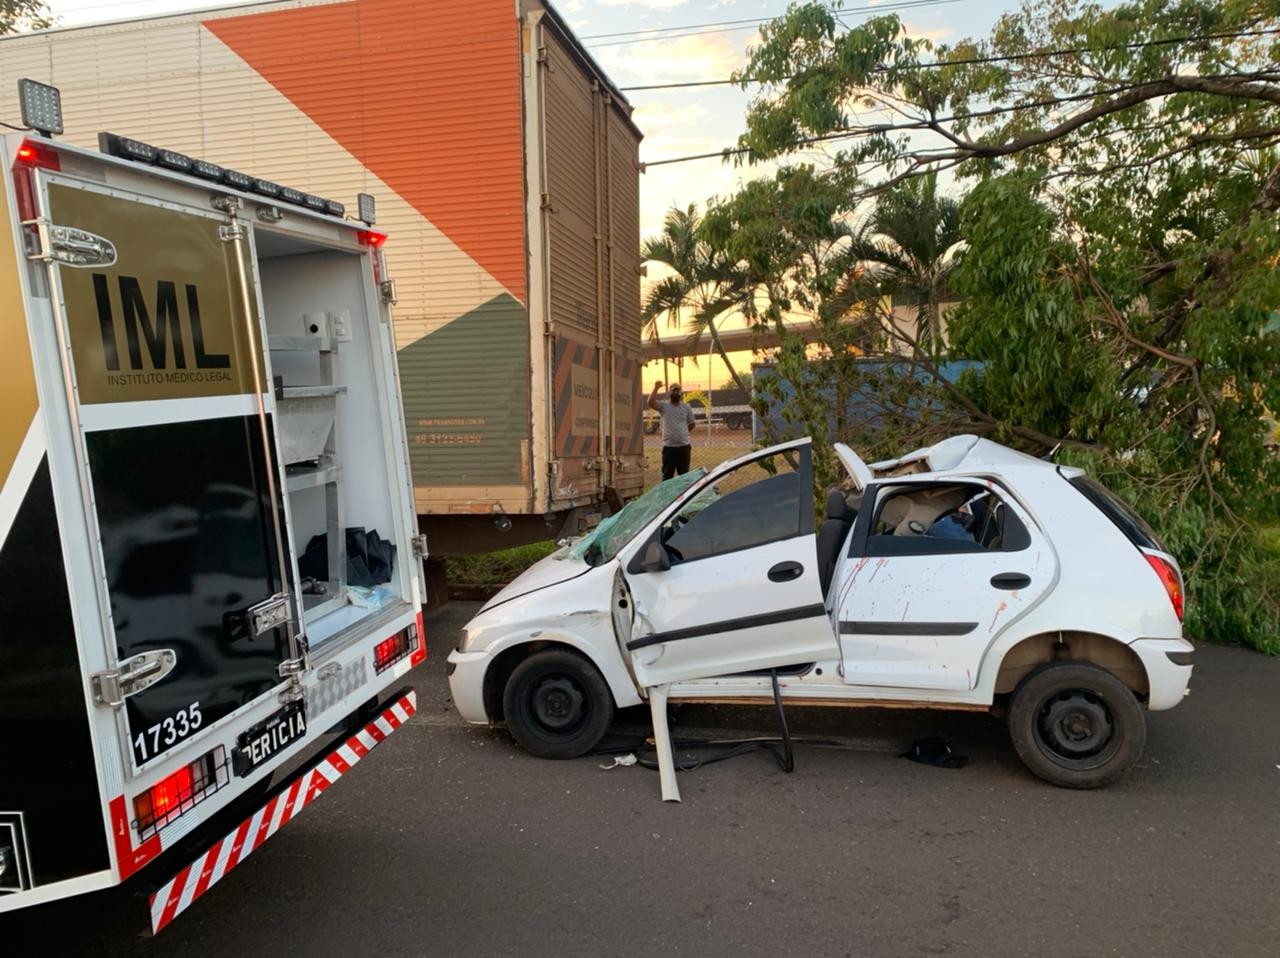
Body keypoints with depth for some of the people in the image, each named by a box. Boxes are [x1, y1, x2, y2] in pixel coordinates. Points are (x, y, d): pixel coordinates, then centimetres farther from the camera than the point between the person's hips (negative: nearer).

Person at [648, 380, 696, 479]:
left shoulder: (686, 407, 8)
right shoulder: (663, 406, 0)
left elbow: (691, 424, 16)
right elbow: (651, 403, -19)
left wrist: (681, 432, 12)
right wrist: (656, 388, -20)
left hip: (684, 446, 2)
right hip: (669, 447, -2)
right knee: (667, 475, 3)